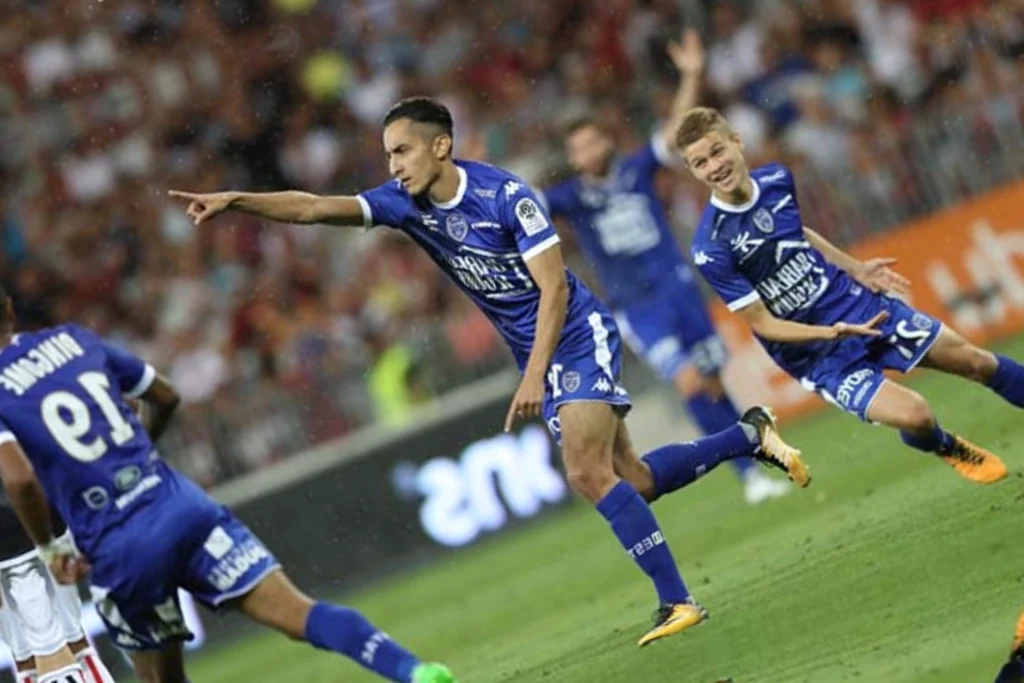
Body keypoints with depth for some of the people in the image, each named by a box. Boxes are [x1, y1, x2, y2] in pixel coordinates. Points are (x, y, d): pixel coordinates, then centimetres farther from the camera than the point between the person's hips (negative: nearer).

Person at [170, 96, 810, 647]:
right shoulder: (405, 202, -3)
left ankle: (677, 600, -17)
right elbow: (314, 207, -9)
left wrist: (534, 377, -26)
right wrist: (235, 200, -22)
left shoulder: (504, 194, -20)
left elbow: (554, 287, -20)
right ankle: (752, 434, 27)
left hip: (579, 336, -7)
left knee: (588, 474, -21)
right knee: (631, 479, 6)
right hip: (536, 354, 7)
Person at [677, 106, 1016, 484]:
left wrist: (857, 269, 12)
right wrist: (830, 332, -30)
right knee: (914, 415, -21)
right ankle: (953, 451, 15)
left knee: (977, 363, 9)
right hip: (815, 353, -5)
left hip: (858, 301, 5)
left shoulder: (776, 179, -7)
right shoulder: (710, 250, -24)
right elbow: (763, 324, -18)